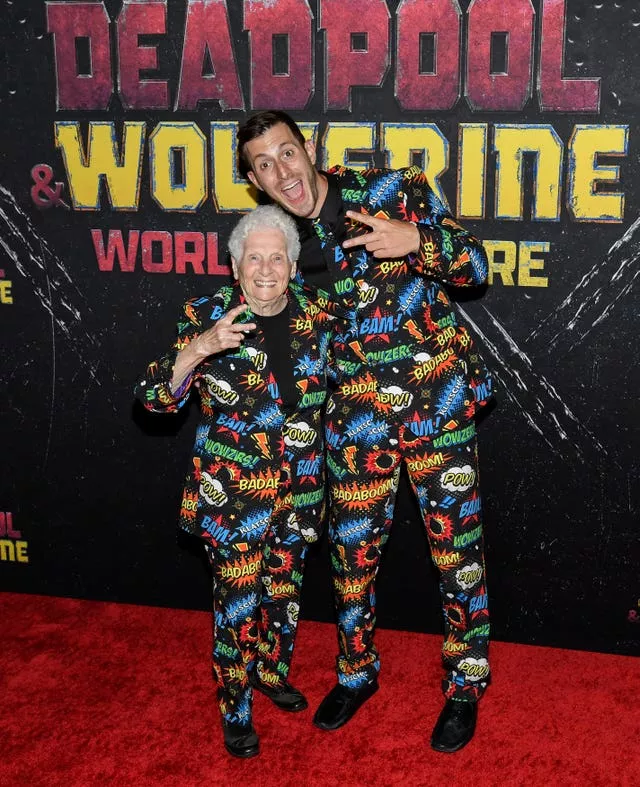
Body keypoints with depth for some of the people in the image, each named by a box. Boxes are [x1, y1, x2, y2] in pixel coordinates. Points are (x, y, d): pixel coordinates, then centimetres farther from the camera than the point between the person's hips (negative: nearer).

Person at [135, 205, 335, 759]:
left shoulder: (316, 319, 0)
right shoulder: (207, 316, -11)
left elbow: (328, 391, 18)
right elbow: (156, 398, -19)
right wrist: (198, 348, -34)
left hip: (300, 487, 4)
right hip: (233, 490, -4)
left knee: (285, 587, 18)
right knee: (239, 600, 1)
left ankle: (274, 671, 44)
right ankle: (235, 708, 22)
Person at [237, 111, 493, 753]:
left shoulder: (393, 191, -9)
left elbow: (474, 267, -8)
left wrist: (417, 241, -25)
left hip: (438, 402, -3)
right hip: (356, 413, 3)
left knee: (456, 545, 5)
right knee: (351, 548, 11)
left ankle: (465, 685, 26)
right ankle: (356, 672, 36)